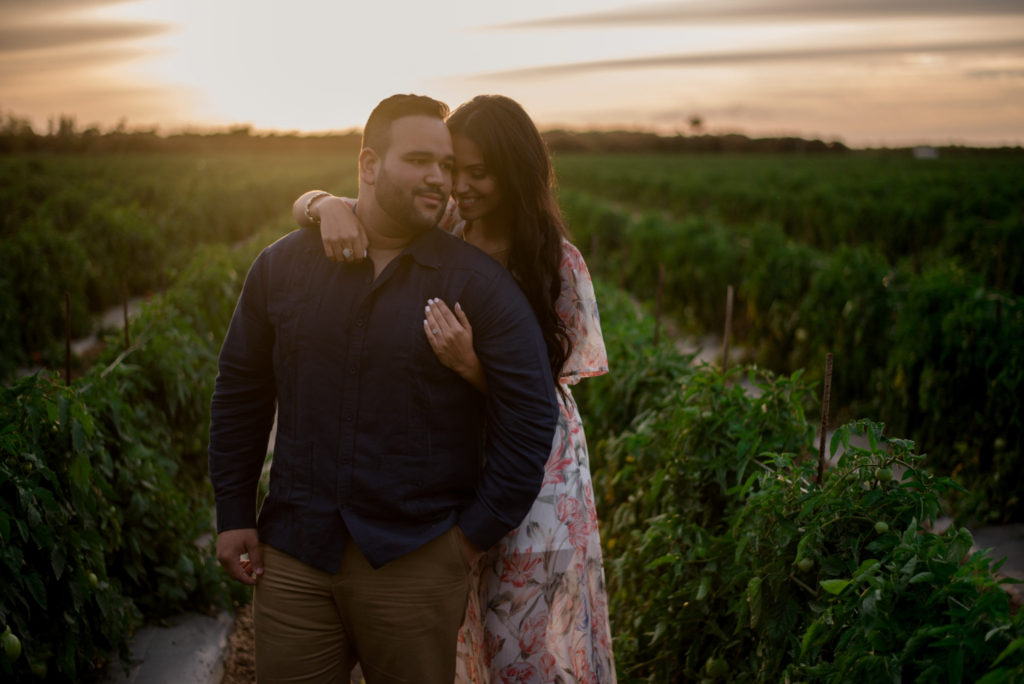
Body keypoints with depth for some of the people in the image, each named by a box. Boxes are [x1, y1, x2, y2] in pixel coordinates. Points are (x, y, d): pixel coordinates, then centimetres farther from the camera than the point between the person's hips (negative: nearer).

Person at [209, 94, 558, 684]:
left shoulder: (478, 283, -6)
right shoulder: (283, 265, 3)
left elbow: (531, 411, -6)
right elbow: (241, 393, 11)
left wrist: (480, 531, -6)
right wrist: (234, 515, 9)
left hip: (416, 563, -2)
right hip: (292, 556, 2)